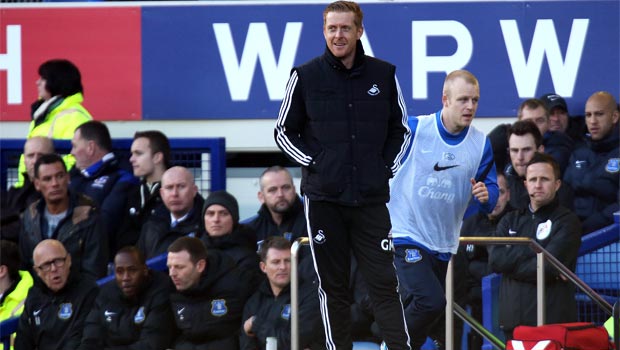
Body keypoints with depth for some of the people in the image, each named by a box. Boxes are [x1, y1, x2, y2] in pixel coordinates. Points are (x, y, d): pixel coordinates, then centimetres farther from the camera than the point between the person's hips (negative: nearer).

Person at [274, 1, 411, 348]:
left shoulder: (384, 75, 5)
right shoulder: (306, 76, 1)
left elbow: (400, 130, 16)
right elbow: (284, 131, 10)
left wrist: (387, 168, 3)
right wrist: (313, 163, -3)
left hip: (371, 199, 0)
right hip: (323, 198, 0)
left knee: (384, 282, -2)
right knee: (333, 287, 5)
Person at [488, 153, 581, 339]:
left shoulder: (567, 221, 3)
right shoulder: (511, 220, 19)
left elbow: (549, 267, -10)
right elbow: (495, 259, 2)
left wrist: (511, 264, -1)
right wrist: (534, 249, -6)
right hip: (514, 322, 4)